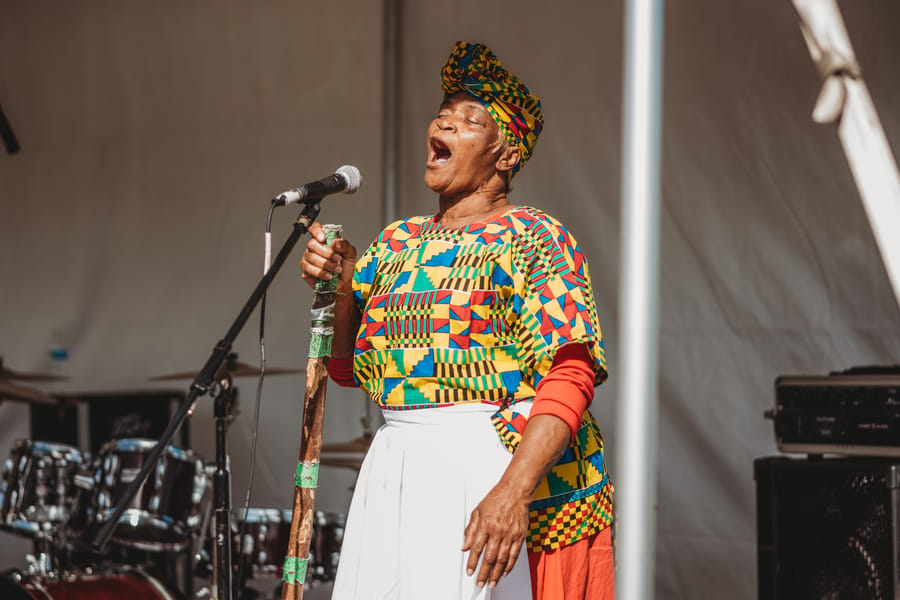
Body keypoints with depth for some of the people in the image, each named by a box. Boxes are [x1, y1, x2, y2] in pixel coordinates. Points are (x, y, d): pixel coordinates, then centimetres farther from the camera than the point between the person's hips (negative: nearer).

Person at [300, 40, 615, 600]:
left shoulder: (534, 238, -3)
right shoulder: (398, 242, 16)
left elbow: (570, 377, -14)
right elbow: (346, 366, 15)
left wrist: (513, 490, -25)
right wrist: (339, 286, -4)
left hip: (501, 469, -5)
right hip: (393, 473, 6)